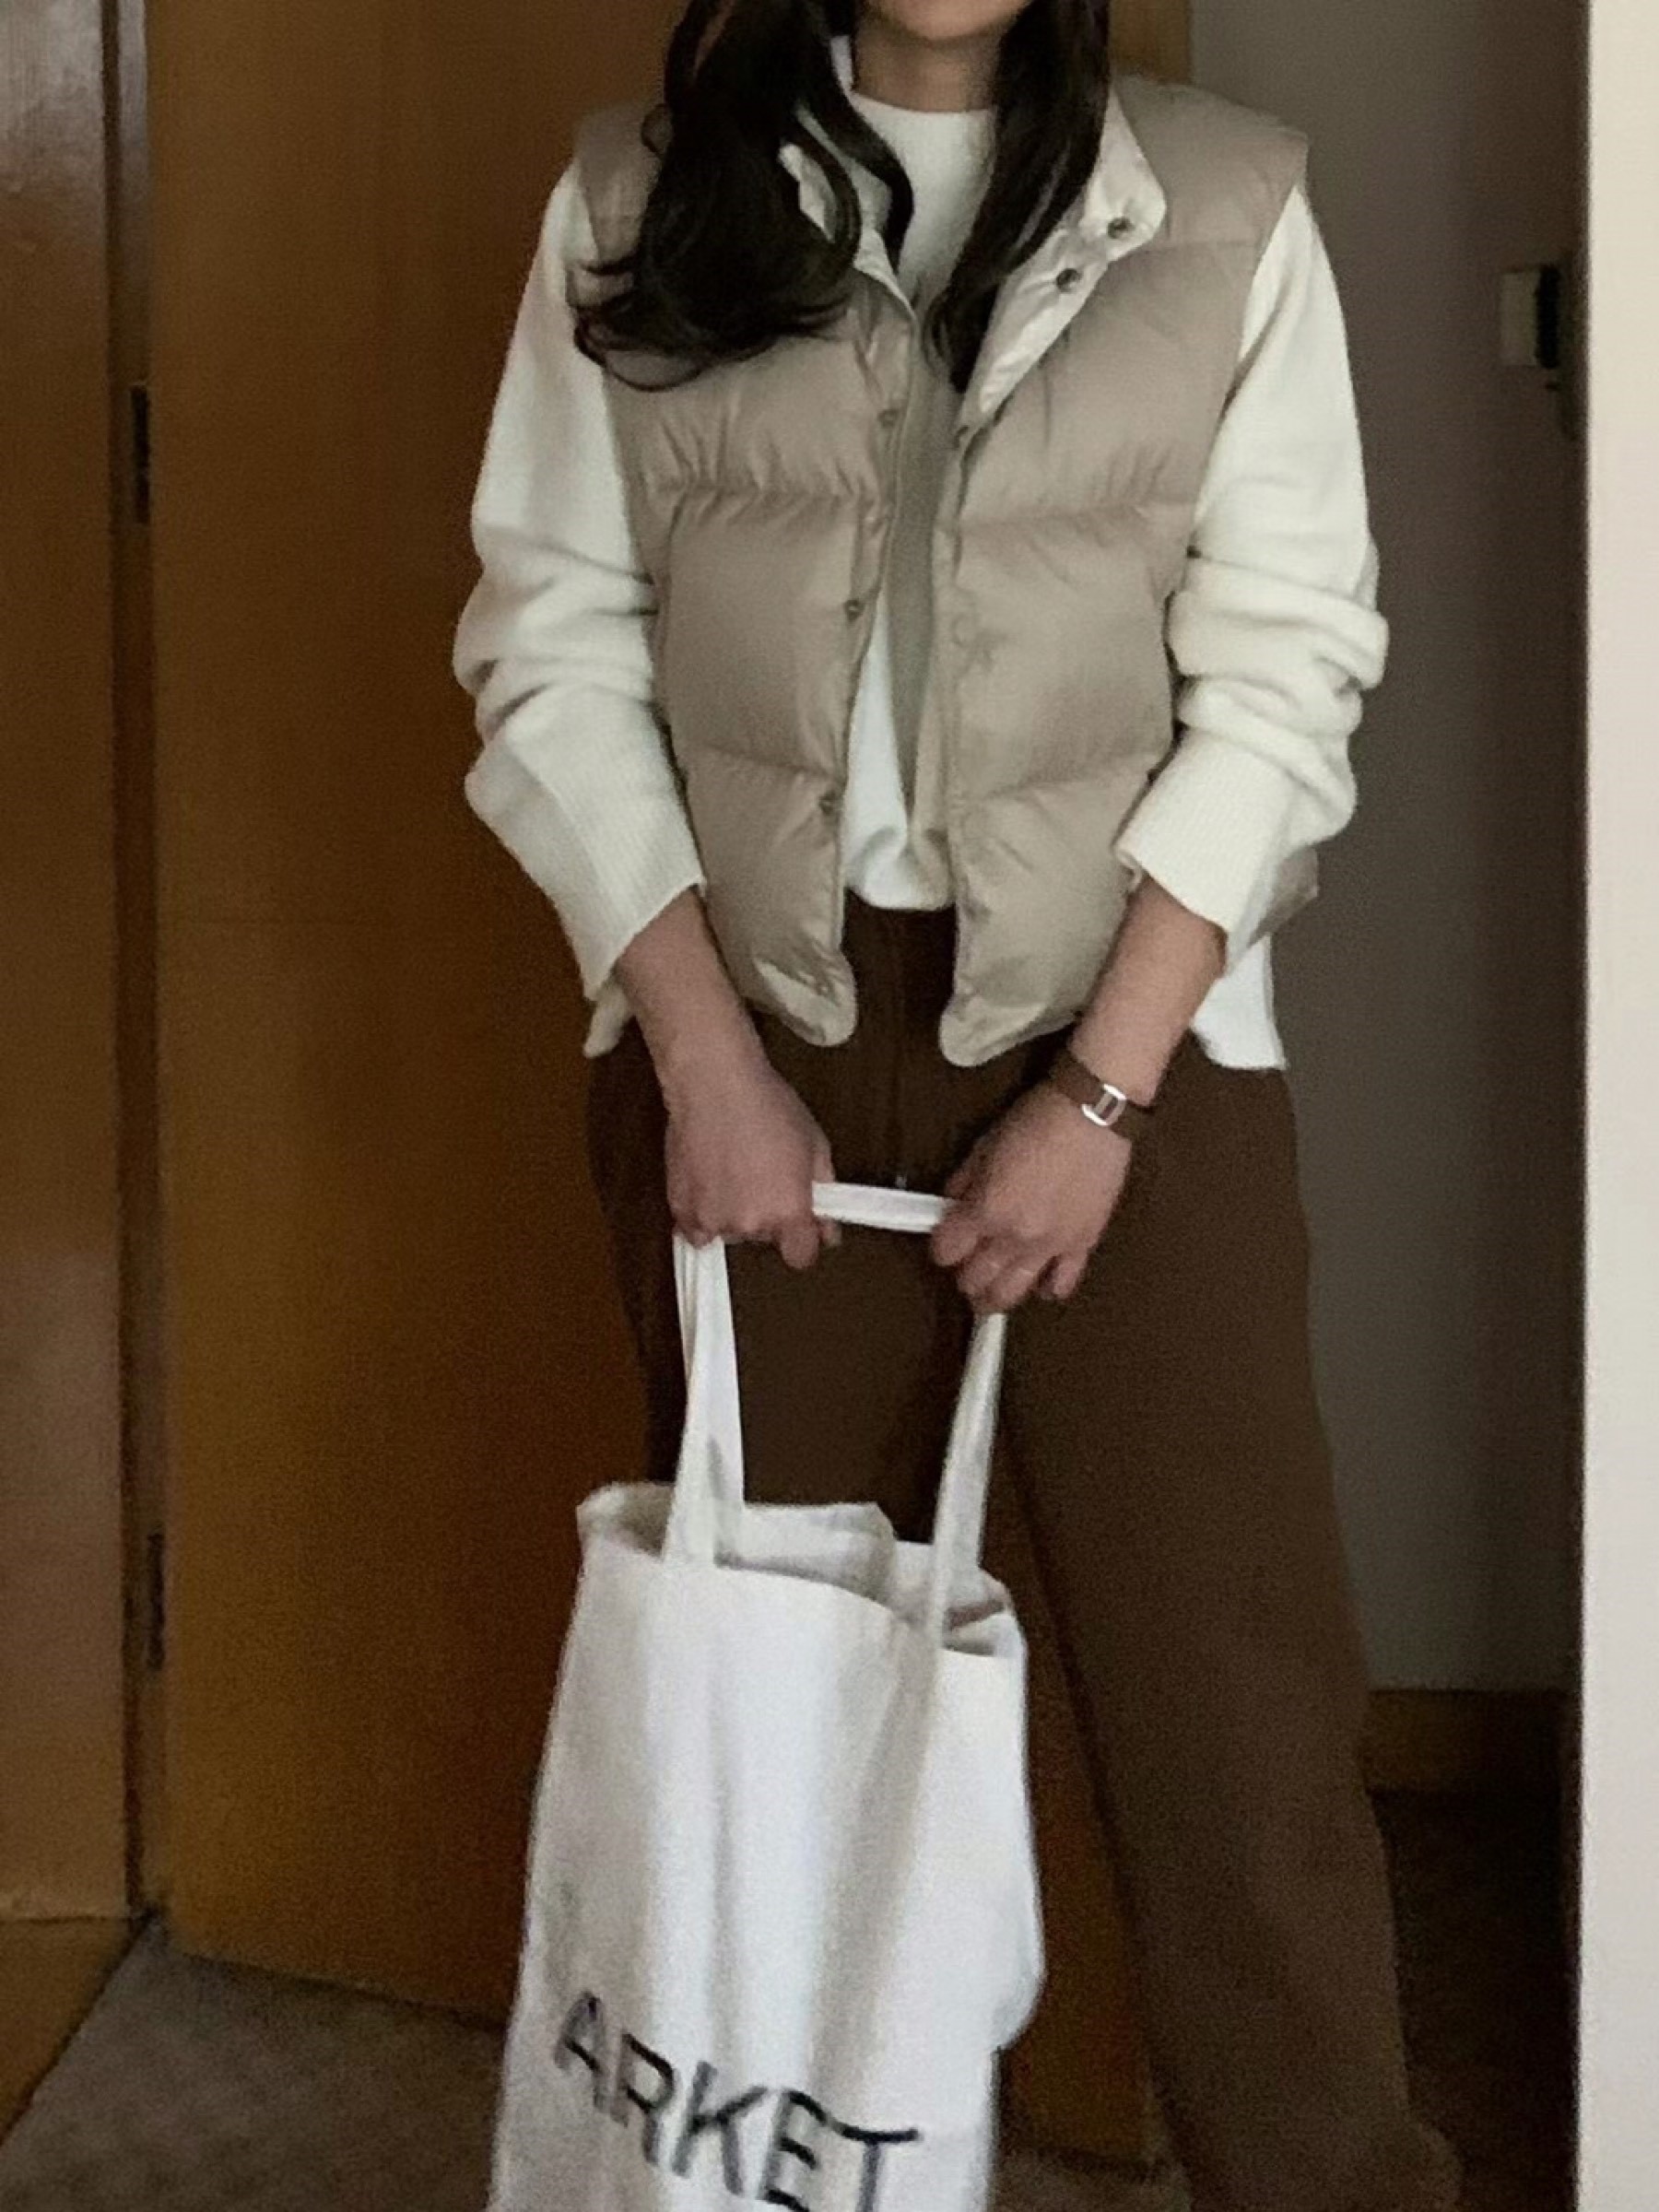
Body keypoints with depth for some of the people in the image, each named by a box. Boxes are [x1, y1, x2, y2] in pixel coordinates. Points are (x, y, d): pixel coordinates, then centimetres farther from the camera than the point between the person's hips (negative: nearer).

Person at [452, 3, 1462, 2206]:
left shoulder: (1226, 205, 0)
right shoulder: (636, 198, 3)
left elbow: (1283, 678, -3)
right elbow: (551, 641, 1)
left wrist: (1098, 1090, -10)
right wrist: (701, 1049, -8)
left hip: (1124, 1021, -1)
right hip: (749, 1021, 1)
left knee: (1235, 1694, -2)